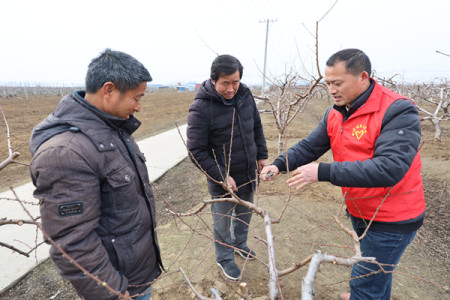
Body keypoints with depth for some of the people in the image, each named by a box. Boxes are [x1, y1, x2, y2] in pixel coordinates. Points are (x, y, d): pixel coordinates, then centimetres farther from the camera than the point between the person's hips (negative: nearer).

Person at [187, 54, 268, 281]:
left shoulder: (245, 95, -4)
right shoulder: (201, 108, -21)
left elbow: (257, 128, 10)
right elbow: (196, 152, -19)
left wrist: (261, 155, 8)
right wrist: (222, 176, -20)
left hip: (249, 174, 6)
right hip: (222, 180, -5)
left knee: (245, 215, 25)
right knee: (222, 223, 15)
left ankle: (240, 244, 54)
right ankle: (224, 258, 42)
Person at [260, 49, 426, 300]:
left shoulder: (398, 111, -25)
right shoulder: (335, 114, -2)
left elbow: (389, 168, -35)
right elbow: (309, 147, -3)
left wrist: (323, 172, -37)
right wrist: (279, 165, -20)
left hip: (392, 220, -7)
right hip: (359, 211, 7)